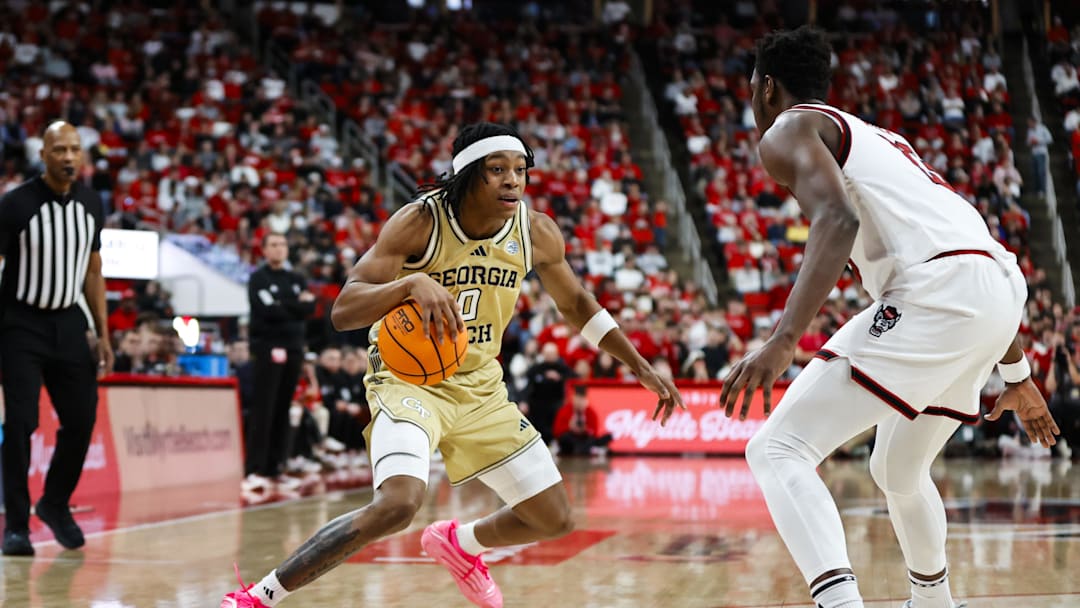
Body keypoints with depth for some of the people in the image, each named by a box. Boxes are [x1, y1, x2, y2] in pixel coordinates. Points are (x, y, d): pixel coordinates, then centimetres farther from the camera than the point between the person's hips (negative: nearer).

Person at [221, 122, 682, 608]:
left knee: (555, 521, 7)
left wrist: (641, 366, 12)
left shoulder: (537, 233, -7)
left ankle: (458, 543, 39)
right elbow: (342, 311, -28)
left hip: (480, 388, 6)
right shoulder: (419, 222, -22)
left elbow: (575, 303, 13)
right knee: (399, 503, -33)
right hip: (408, 378, -6)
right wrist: (413, 282, -46)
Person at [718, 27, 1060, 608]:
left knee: (777, 450, -10)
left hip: (937, 293, -9)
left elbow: (838, 219, -14)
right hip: (1000, 294, 9)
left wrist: (782, 341, -24)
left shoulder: (788, 131, 9)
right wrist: (1018, 376, 40)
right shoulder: (880, 137, 35)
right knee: (898, 472, 30)